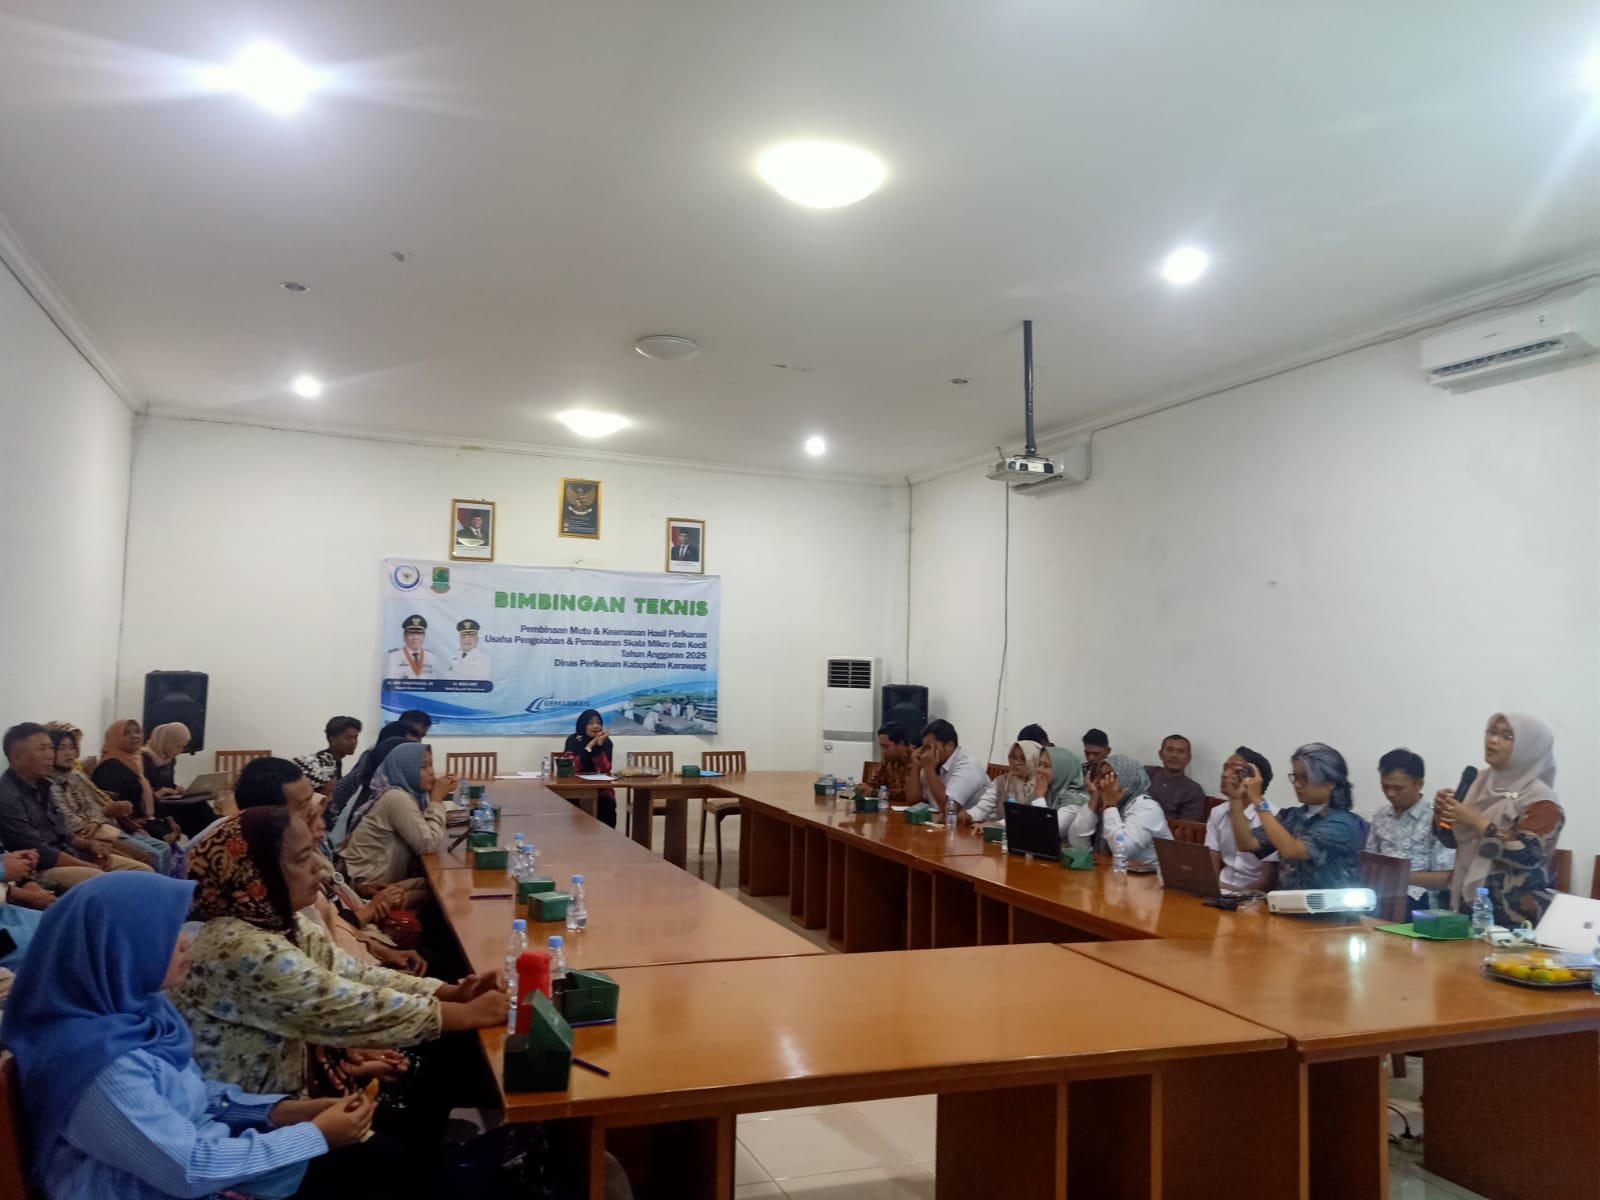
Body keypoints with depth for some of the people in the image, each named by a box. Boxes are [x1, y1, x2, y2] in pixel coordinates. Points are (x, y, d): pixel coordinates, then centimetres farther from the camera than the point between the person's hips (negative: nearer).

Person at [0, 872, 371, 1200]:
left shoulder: (133, 1007, -3)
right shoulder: (101, 1061, -29)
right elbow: (189, 1169, -24)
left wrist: (280, 1109, -5)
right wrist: (316, 1135, -18)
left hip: (194, 1149, 7)